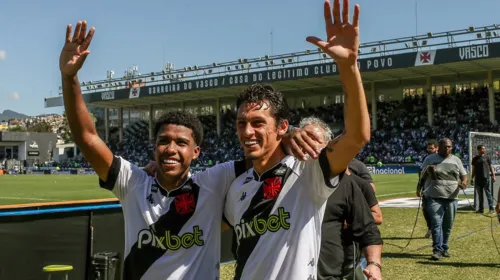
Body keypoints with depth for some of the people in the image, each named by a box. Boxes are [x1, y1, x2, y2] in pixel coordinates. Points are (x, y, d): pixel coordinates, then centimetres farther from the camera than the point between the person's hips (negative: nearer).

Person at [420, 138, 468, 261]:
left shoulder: (456, 160, 10)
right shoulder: (430, 159, 4)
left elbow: (464, 175, 13)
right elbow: (422, 176, 6)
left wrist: (464, 182, -11)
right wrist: (428, 170, -17)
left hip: (451, 198, 3)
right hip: (435, 197, -3)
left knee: (448, 225, 9)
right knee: (436, 223, -12)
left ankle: (444, 248, 23)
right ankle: (437, 250, -10)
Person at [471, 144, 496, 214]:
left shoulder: (487, 157, 5)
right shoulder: (475, 159, 11)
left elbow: (491, 167, 6)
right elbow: (473, 170, 14)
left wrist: (493, 175, -3)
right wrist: (472, 178, 11)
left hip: (486, 178, -3)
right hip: (478, 179, 3)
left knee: (488, 194, -5)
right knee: (480, 195, 8)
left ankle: (491, 209, -4)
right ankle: (481, 209, 14)